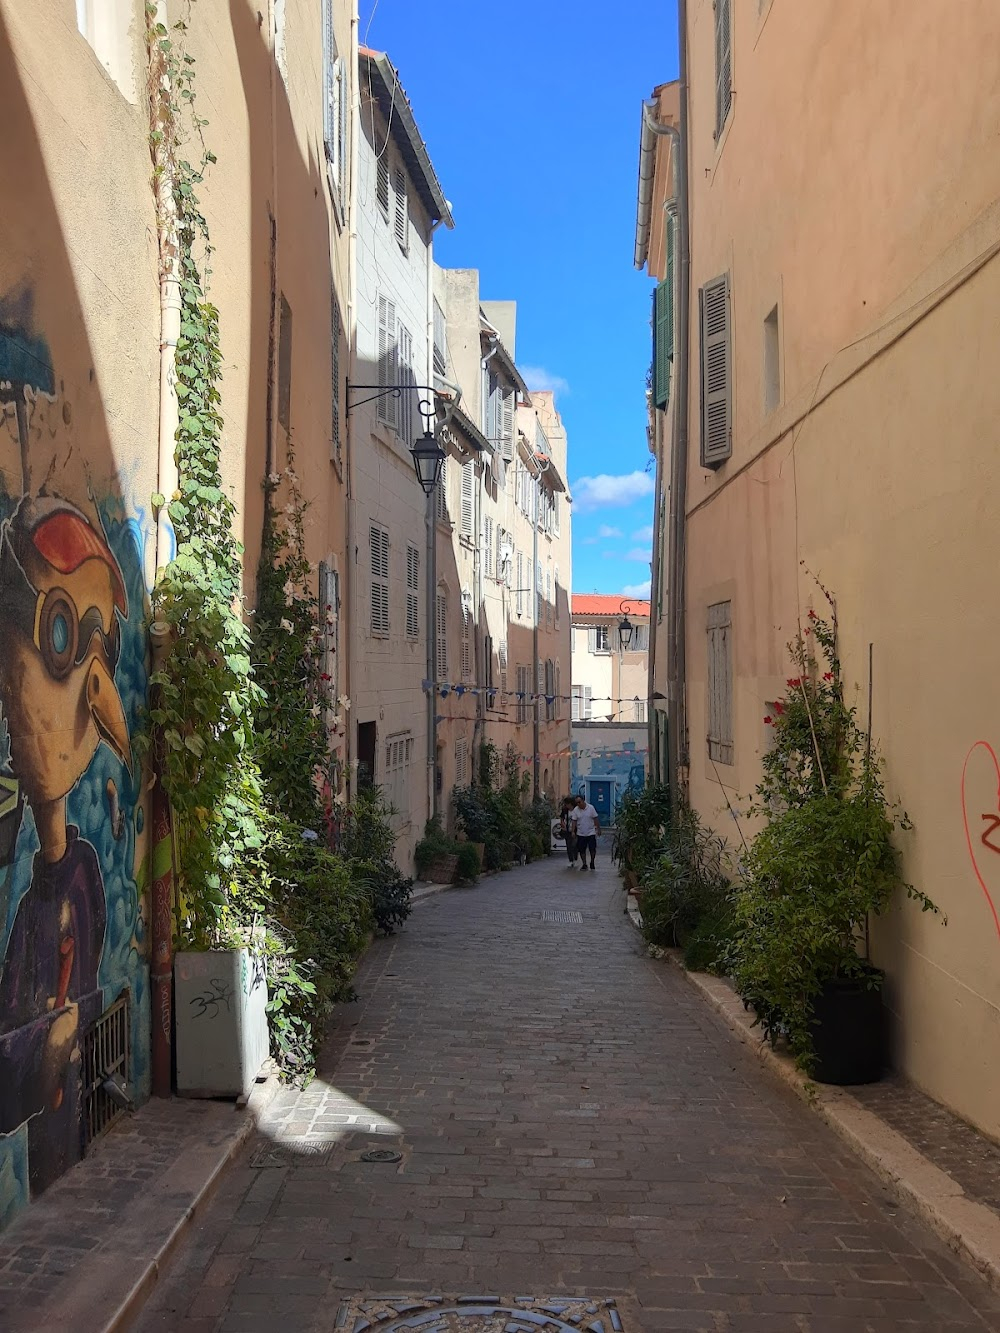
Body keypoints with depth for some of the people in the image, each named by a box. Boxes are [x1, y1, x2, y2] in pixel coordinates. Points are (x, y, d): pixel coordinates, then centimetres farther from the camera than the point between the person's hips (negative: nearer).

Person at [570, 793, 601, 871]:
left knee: (592, 849, -2)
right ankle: (584, 864, 15)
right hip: (580, 834, 1)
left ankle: (592, 863, 19)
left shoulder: (591, 808, -7)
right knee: (582, 850, 4)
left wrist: (598, 829, 2)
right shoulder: (576, 810, -4)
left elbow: (595, 819, 0)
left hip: (591, 833, -1)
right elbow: (574, 821, -2)